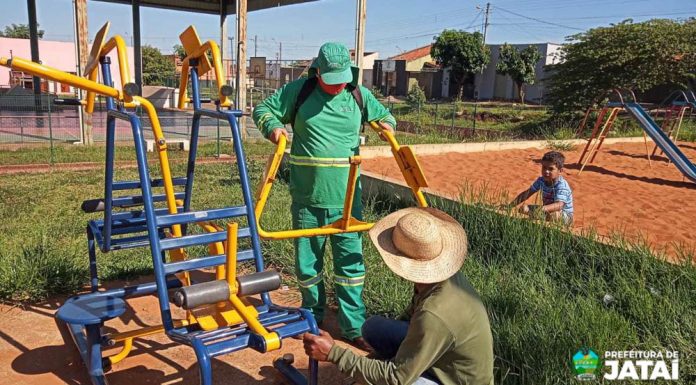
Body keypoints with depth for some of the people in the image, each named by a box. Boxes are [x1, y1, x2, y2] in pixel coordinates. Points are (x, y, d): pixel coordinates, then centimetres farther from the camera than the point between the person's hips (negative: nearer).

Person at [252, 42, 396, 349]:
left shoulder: (359, 95, 4)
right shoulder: (298, 91, -1)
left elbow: (384, 115, 21)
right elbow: (263, 109, 7)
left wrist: (387, 124, -3)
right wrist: (272, 126, -14)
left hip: (346, 197, 1)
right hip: (306, 197, 0)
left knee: (351, 262, 5)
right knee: (307, 262, 13)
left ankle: (354, 326, 18)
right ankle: (312, 315, 35)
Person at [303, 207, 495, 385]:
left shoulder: (434, 315, -38)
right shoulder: (448, 274, -12)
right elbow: (411, 317, 7)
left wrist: (334, 354, -27)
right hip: (447, 356, 8)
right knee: (373, 328, 1)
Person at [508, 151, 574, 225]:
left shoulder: (562, 186, -28)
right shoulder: (541, 180, -6)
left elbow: (558, 206, -43)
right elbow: (527, 193, 2)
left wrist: (540, 209, -58)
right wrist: (510, 206, -8)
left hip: (565, 217, -6)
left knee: (552, 214, -39)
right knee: (523, 208, -6)